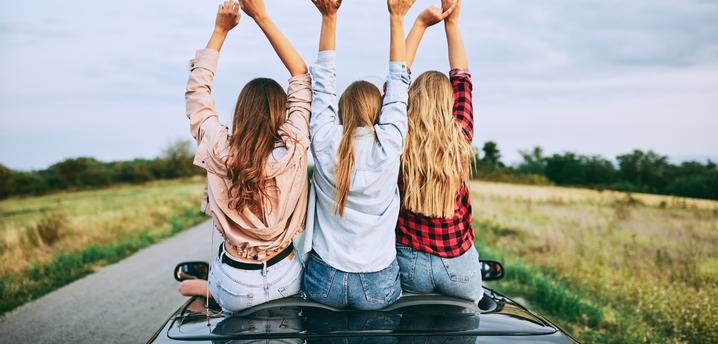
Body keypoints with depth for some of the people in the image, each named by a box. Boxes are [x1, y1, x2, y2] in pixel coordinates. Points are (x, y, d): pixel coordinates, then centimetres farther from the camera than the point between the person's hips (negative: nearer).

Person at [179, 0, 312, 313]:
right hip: (286, 281, 0)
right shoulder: (293, 149, -17)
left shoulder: (220, 152, -16)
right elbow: (301, 74, -7)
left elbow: (196, 91, 0)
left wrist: (220, 30, 0)